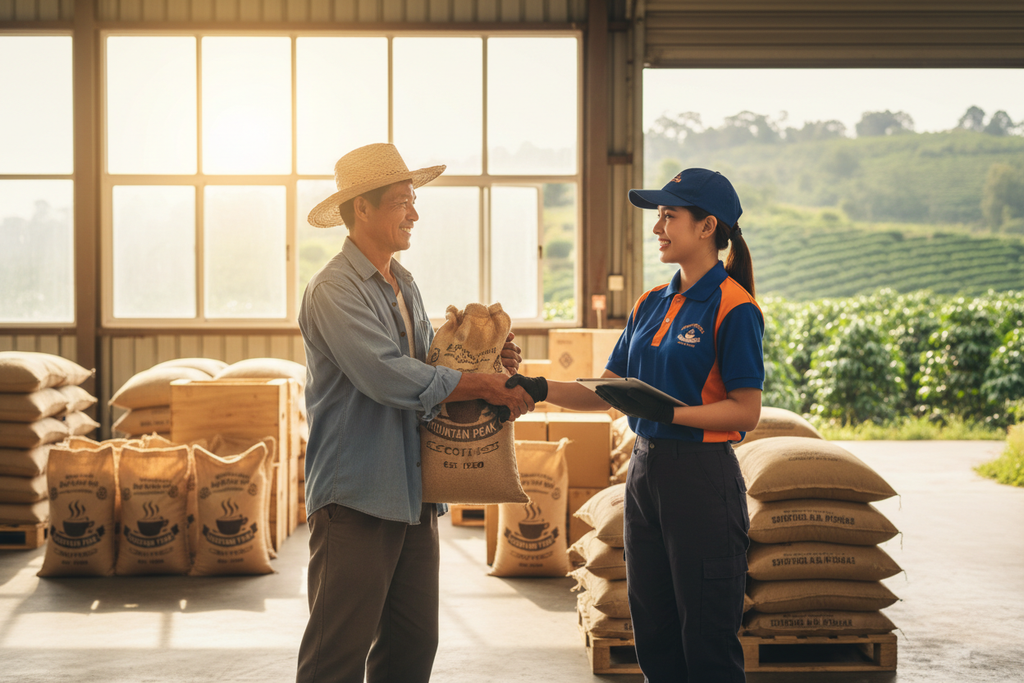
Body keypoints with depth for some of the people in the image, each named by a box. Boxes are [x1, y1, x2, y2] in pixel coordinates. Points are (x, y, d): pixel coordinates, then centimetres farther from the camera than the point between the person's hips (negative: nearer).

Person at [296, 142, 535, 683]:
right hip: (357, 498, -9)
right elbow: (392, 378, -22)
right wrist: (483, 387, -15)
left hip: (413, 494, 9)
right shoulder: (334, 289, -12)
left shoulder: (404, 286, 18)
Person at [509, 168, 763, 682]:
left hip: (702, 477, -8)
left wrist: (666, 412, -24)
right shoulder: (651, 304, 12)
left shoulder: (733, 308, -11)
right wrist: (540, 388, -2)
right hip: (645, 468, 8)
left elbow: (746, 411, -14)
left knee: (706, 640, 0)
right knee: (652, 634, 14)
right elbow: (607, 391, 12)